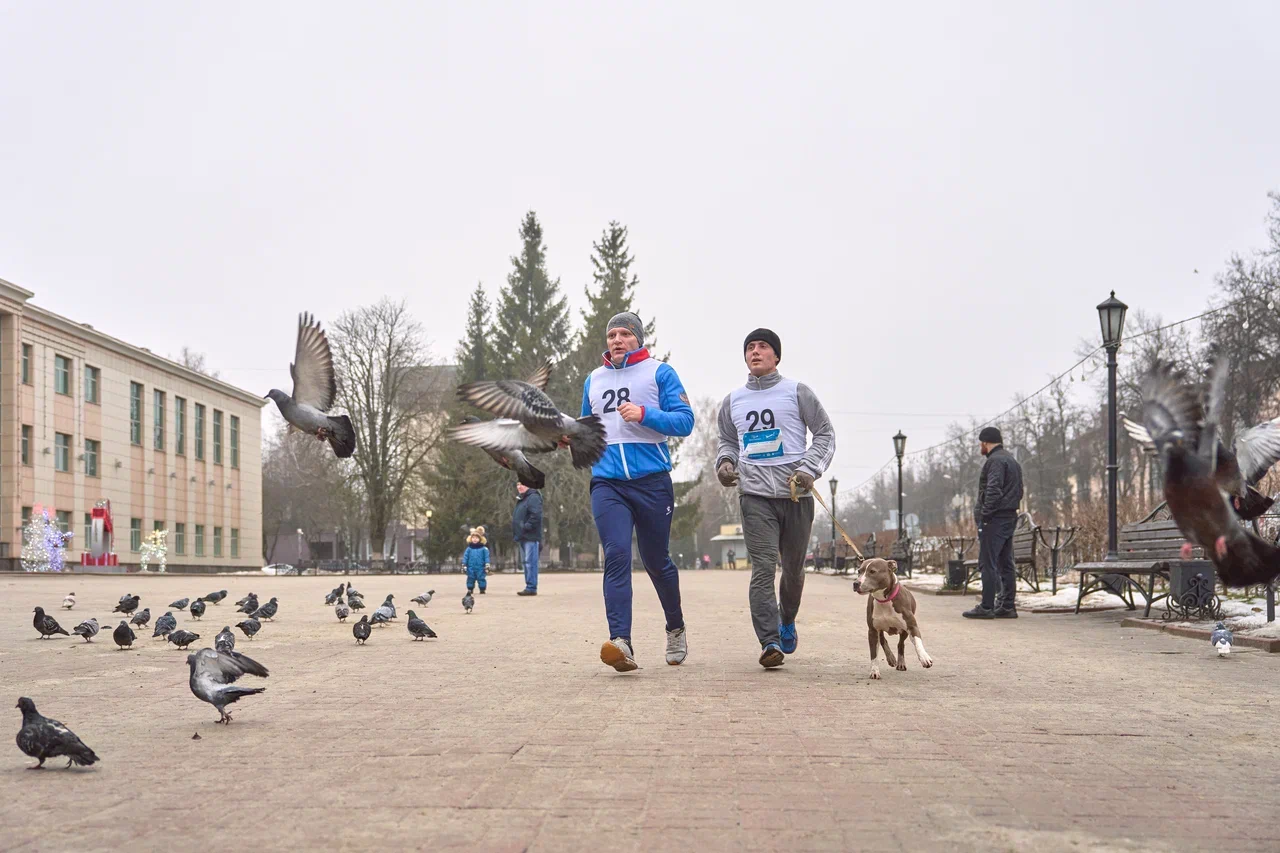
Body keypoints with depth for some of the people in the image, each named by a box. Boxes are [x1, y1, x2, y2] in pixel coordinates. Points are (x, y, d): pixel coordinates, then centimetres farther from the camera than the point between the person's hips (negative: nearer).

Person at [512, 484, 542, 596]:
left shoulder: (534, 498, -9)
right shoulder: (521, 500, 21)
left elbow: (536, 515, -21)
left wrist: (527, 527, -20)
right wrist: (516, 534, 17)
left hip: (530, 537, -10)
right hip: (522, 537, 10)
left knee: (530, 562, -11)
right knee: (526, 562, 10)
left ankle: (531, 587, -12)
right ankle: (530, 586, 14)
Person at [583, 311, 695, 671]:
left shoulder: (659, 372, 3)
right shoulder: (594, 379, 16)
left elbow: (685, 420, -5)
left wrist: (644, 414, -19)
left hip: (652, 482, -2)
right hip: (607, 483, 2)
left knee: (657, 561, 10)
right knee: (616, 556, -16)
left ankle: (676, 628, 35)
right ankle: (621, 643, -25)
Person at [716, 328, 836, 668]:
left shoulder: (796, 392, 4)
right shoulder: (733, 401, 13)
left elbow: (825, 433, 4)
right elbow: (728, 441, 26)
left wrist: (809, 469, -10)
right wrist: (725, 461, 3)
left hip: (796, 495, 0)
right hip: (755, 496, 1)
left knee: (793, 568, 13)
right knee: (763, 569, -14)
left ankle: (787, 622, 39)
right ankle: (770, 642, -18)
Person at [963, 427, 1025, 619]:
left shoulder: (995, 461, -12)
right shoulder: (1012, 461, 20)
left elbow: (993, 490, -22)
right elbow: (1019, 491, 23)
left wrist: (984, 514, -18)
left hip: (994, 520, -10)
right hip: (1010, 517, 10)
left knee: (988, 564, -7)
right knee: (1005, 564, 11)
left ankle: (986, 607, -7)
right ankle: (1007, 606, 12)